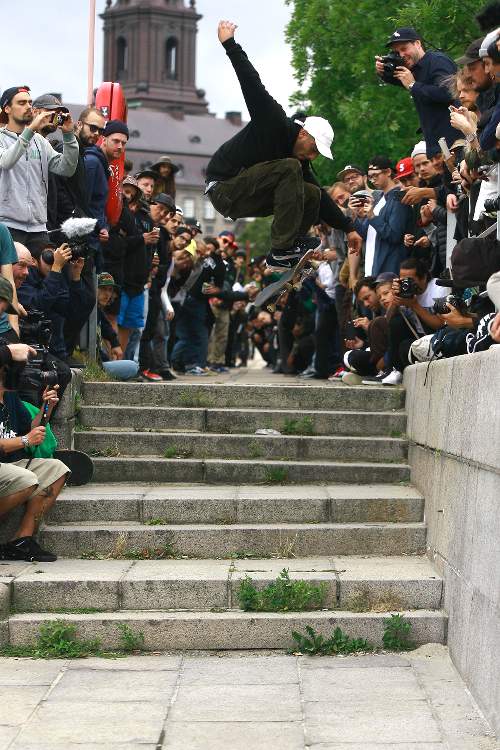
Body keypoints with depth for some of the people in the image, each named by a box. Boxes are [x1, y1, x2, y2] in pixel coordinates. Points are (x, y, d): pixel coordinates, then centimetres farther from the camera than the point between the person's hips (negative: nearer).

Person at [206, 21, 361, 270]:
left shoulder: (300, 159, 7)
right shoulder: (275, 124, -17)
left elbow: (322, 197, 10)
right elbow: (252, 84, -23)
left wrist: (348, 228, 5)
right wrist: (229, 44, -24)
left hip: (248, 196, 9)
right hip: (223, 188, -9)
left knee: (312, 195, 4)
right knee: (289, 169, -26)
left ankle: (290, 255, -4)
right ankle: (282, 251, -28)